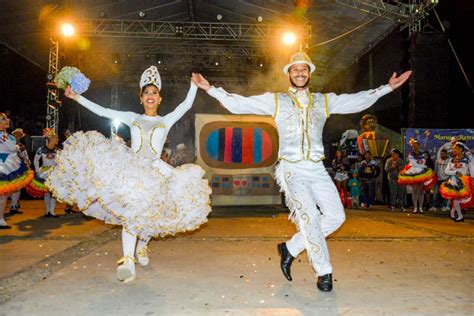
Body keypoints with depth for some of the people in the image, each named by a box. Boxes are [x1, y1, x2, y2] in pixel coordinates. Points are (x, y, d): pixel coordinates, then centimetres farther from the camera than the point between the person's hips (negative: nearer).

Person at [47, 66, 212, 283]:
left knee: (149, 215, -1)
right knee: (130, 212, -19)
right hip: (130, 169, 0)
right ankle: (128, 261, -24)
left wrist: (194, 85, -2)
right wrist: (76, 97, 13)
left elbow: (187, 104, 7)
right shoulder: (132, 118, 17)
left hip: (155, 173, 1)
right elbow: (101, 111, 15)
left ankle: (142, 246, 28)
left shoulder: (166, 121, 16)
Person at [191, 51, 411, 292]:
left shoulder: (324, 101, 16)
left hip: (317, 169, 4)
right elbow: (238, 104, 8)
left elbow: (358, 101, 18)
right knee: (309, 216, -17)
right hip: (291, 169, -4)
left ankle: (290, 249, 13)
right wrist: (211, 89, 2)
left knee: (336, 216, -4)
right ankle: (324, 272, 3)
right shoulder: (276, 100, 9)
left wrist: (388, 87, 15)